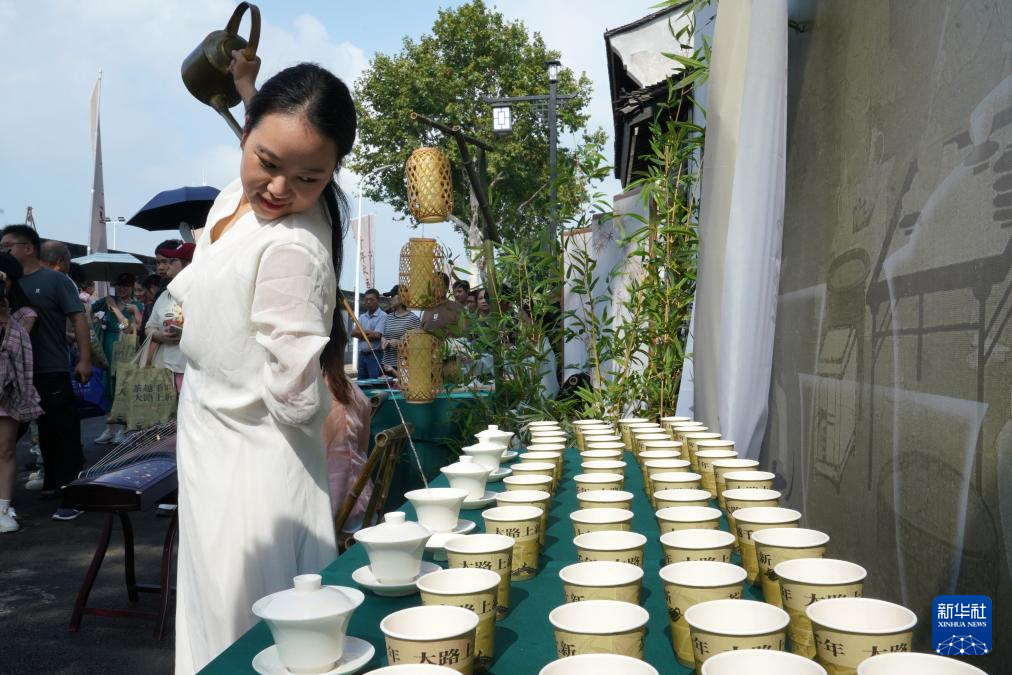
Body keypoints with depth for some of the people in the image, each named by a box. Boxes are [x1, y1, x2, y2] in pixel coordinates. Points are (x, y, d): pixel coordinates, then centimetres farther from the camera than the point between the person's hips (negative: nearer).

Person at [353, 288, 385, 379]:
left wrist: (361, 333, -2)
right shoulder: (362, 317, 15)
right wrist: (369, 333, -9)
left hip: (375, 355, -7)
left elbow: (377, 335, -15)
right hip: (362, 354, 7)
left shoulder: (382, 316, -6)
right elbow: (353, 333, 4)